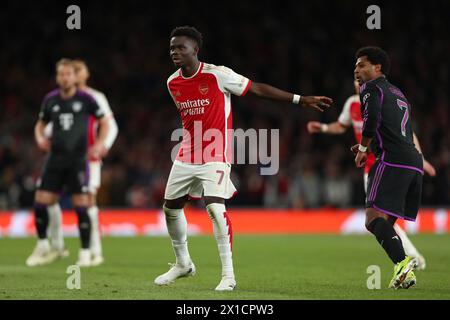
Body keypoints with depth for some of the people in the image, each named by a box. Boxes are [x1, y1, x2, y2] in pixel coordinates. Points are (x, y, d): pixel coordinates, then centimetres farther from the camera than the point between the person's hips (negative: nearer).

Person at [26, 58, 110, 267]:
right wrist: (40, 138, -3)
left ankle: (85, 254, 2)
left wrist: (99, 145, -9)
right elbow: (40, 125, 18)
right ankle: (43, 247, 17)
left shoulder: (85, 99, -3)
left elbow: (104, 123, 5)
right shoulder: (50, 100, 6)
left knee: (81, 206, -8)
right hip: (55, 159, 3)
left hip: (78, 160, -3)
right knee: (40, 202, -2)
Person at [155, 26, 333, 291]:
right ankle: (183, 264, 32)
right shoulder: (172, 83, 3)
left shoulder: (217, 74, -14)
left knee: (215, 207, -21)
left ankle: (228, 275, -14)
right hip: (187, 157, 7)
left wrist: (301, 100, -9)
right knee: (170, 207, 10)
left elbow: (257, 88, -10)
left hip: (215, 157, -6)